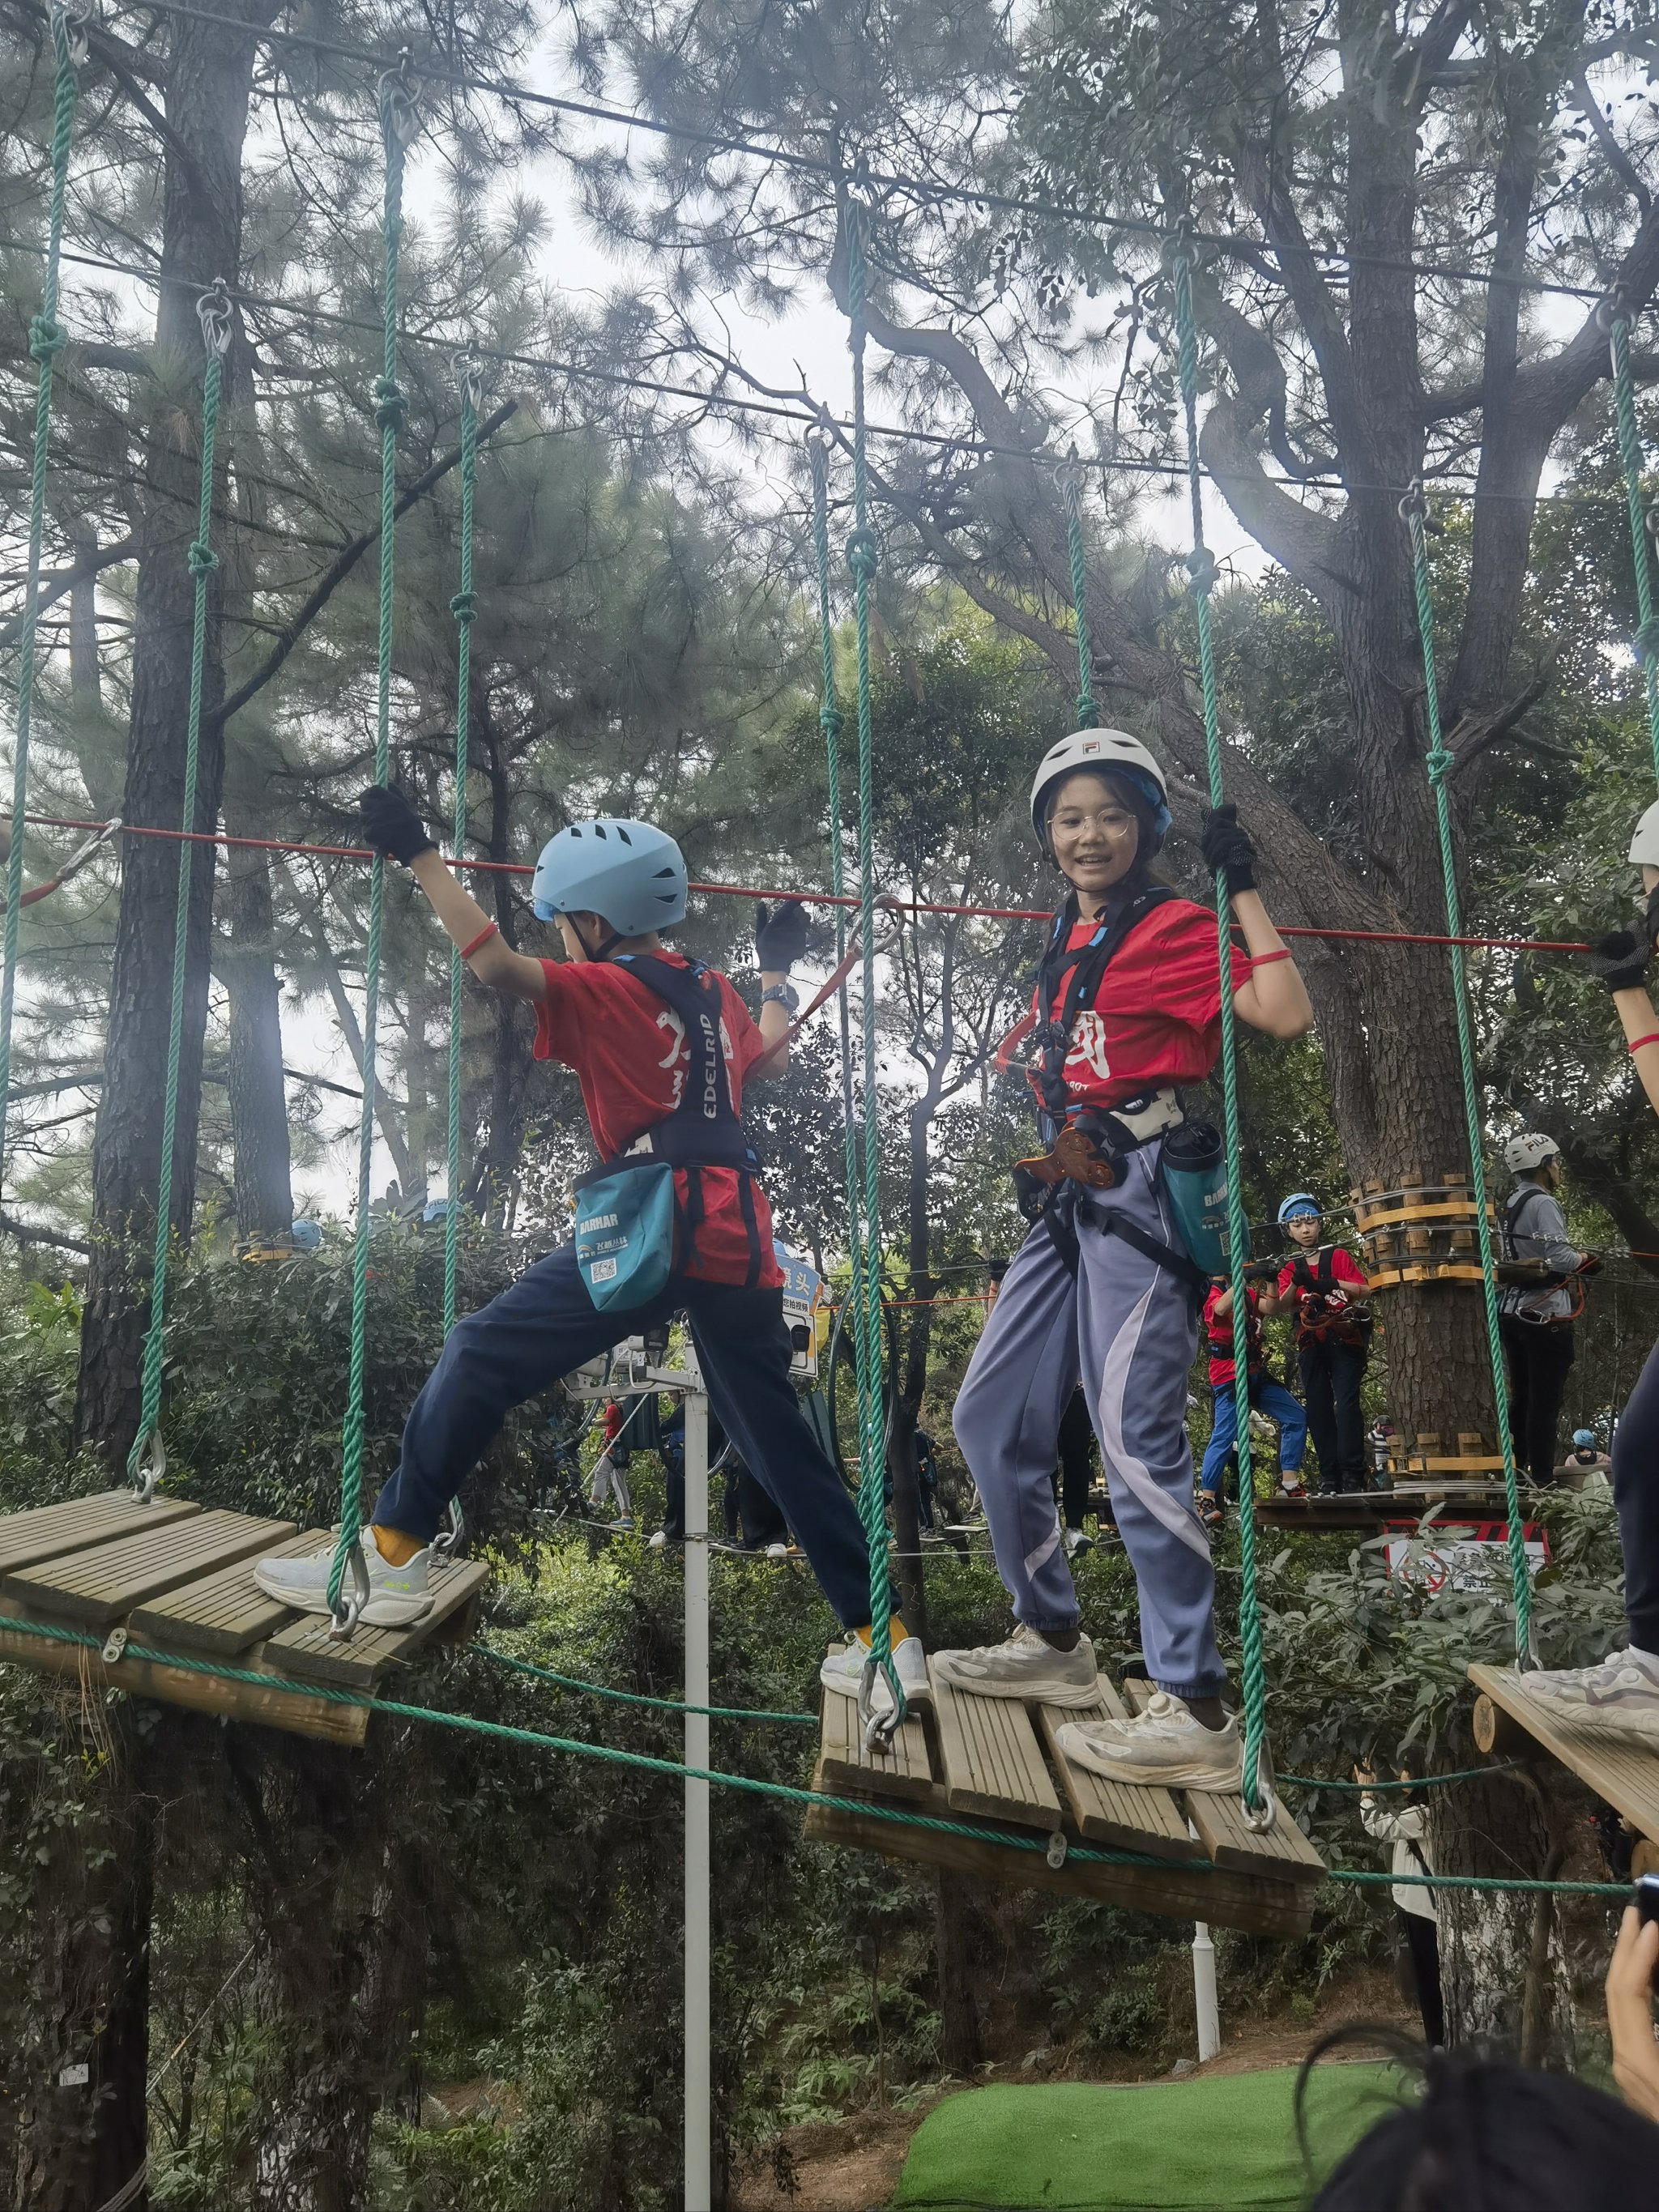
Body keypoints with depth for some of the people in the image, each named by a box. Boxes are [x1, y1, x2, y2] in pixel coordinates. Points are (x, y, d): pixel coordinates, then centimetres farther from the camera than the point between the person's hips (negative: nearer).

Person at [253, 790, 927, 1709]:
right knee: (780, 1439, 13)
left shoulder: (607, 991, -1)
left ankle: (391, 1558, 0)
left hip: (654, 1227, -7)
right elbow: (768, 1056, 40)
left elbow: (496, 965, -16)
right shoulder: (715, 993, 20)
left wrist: (417, 854, -10)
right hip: (741, 1233, 7)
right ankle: (880, 1636, 13)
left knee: (482, 1356, 1)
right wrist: (778, 971, 56)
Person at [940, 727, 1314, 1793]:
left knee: (1138, 1443, -12)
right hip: (1068, 1196, 9)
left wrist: (1245, 887, -16)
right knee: (993, 1418, 13)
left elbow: (1286, 1014, -19)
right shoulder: (1067, 939, 16)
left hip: (1141, 1193, -9)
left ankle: (1198, 1715, -2)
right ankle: (1055, 1642, 29)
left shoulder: (1177, 927, -5)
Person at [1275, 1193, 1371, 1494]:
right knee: (1317, 1409, 1)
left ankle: (1353, 1474, -14)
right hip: (1311, 1345, 3)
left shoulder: (1339, 1256, 6)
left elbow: (1364, 1289, -7)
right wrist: (1296, 1283, -26)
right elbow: (1283, 1305, -5)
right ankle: (1329, 1477, 5)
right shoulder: (1290, 1269, 13)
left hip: (1344, 1338, -3)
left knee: (1346, 1404, -13)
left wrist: (1329, 1283, -23)